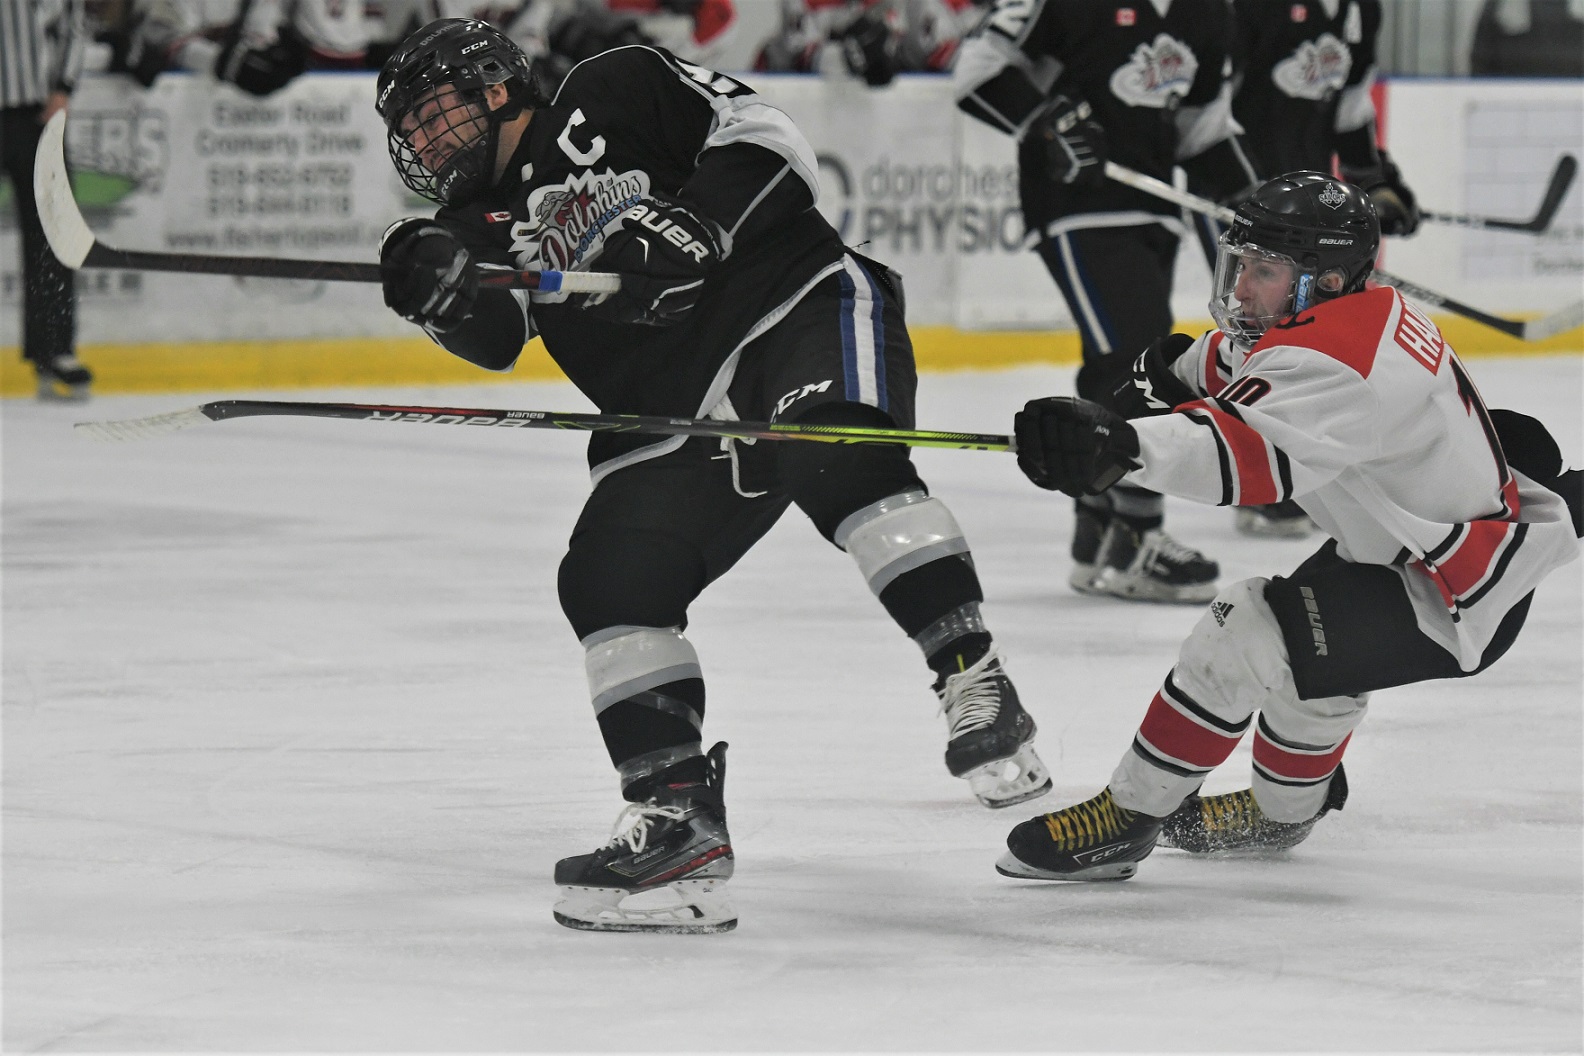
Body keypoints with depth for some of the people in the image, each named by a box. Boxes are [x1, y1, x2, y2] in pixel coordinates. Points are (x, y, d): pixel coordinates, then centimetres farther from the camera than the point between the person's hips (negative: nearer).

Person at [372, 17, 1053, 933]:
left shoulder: (615, 95, 4)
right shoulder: (487, 225, 16)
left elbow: (769, 141, -5)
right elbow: (493, 334, -5)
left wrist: (692, 225, -20)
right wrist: (439, 287, -26)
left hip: (802, 306, -6)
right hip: (681, 416, 6)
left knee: (838, 454, -34)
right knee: (608, 579, -10)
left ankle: (975, 686, -36)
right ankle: (680, 825, -8)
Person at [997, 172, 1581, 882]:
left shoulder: (1331, 361, -29)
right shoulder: (1370, 313, 3)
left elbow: (1254, 453, -48)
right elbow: (1226, 362, 23)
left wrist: (1121, 447, -61)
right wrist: (1166, 379, 6)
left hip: (1455, 607, -11)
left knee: (1244, 636, -20)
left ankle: (1127, 821, -8)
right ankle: (1285, 810, 55)